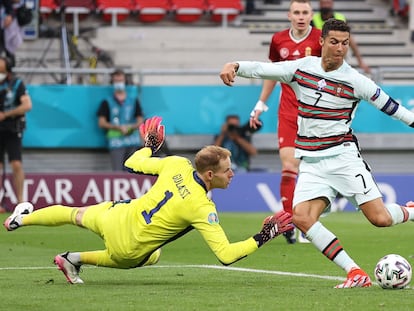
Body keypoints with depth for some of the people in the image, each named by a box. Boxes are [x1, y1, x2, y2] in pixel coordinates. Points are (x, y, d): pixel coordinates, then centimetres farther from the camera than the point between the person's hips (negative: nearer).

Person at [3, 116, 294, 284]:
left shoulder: (177, 164, -14)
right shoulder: (203, 209, -29)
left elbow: (133, 164, 2)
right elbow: (226, 255, -30)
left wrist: (150, 146, 21)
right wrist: (261, 238, -23)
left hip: (118, 217, 4)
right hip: (130, 251, -4)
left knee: (78, 214, 34)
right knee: (152, 257, 34)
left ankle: (22, 219, 54)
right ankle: (76, 259, 29)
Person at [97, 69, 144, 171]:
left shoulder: (134, 101, 16)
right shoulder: (107, 103, 9)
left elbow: (140, 120, 13)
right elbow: (101, 123, 2)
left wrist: (132, 127, -10)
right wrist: (118, 127, -12)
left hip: (132, 141, 3)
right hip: (116, 142, -3)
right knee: (117, 171, -15)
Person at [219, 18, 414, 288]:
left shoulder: (355, 81, -5)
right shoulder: (301, 68, 4)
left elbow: (390, 106, 1)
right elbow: (262, 69, 4)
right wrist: (234, 66, -13)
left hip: (343, 156, -3)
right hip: (311, 162, 3)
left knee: (380, 218, -14)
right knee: (302, 218, -20)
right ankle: (356, 273, -17)